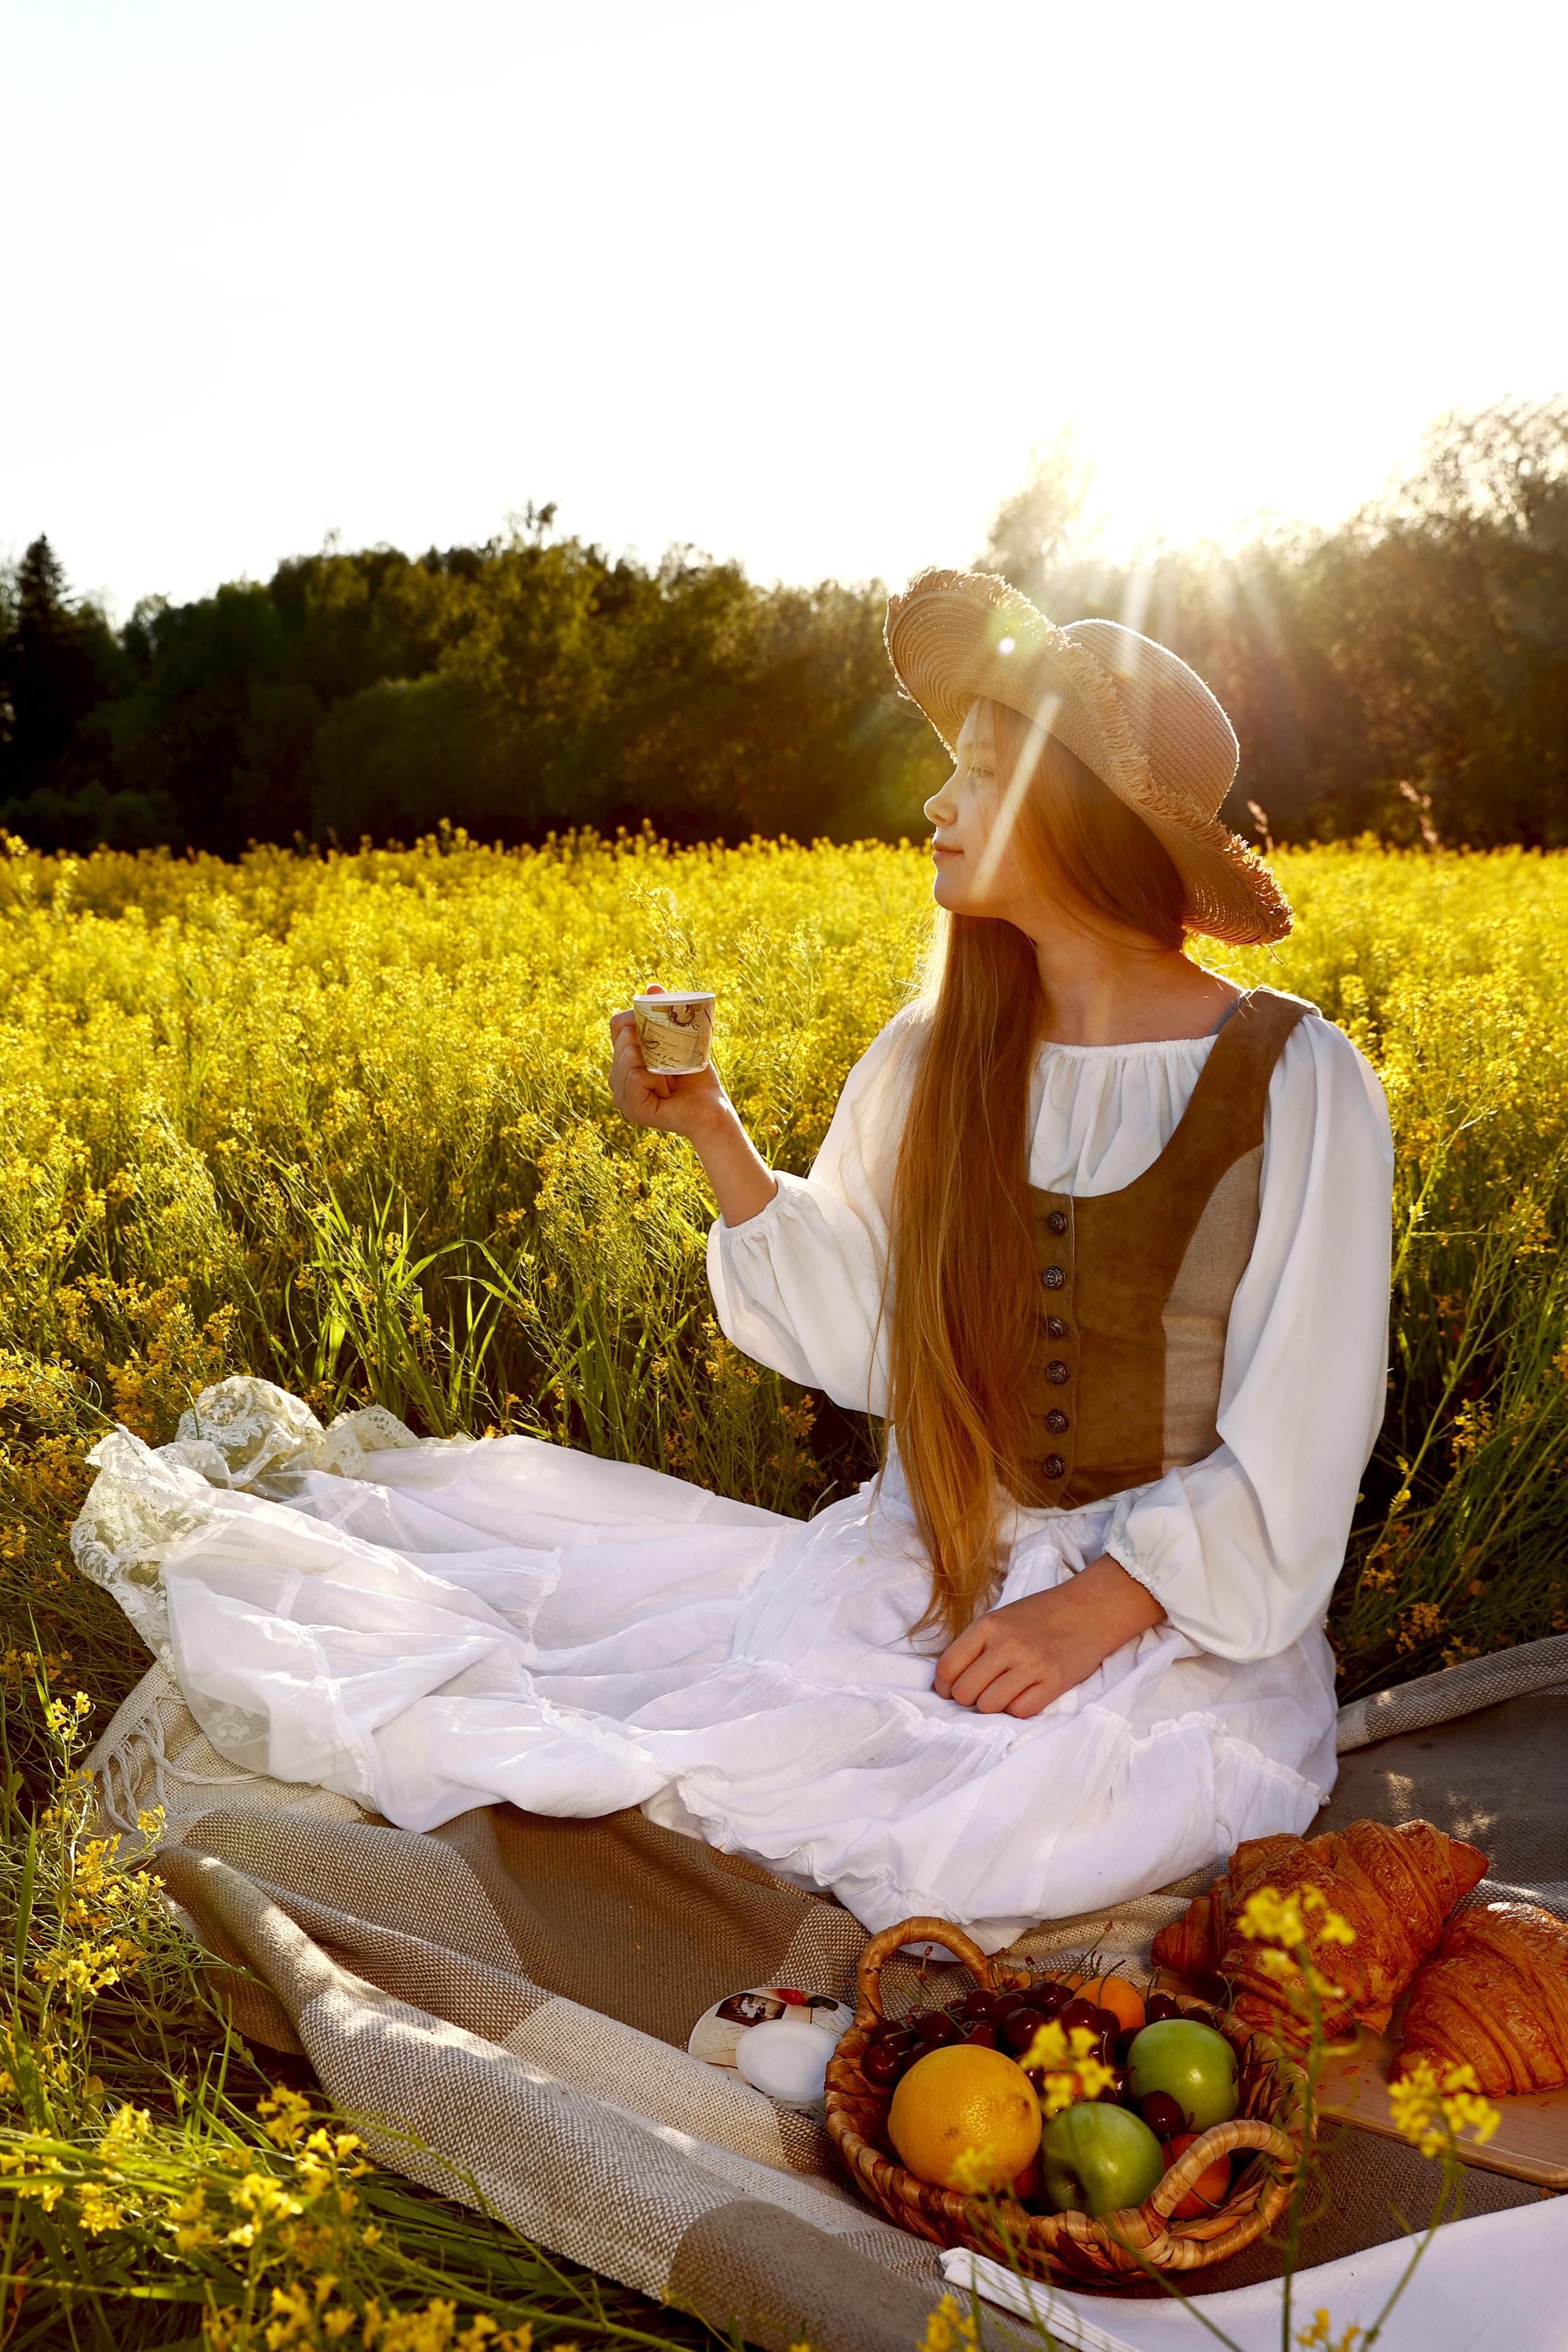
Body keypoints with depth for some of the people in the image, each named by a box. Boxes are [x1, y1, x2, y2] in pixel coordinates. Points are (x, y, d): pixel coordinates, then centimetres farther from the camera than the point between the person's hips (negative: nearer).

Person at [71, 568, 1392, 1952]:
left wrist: (1100, 1607, -21)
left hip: (1177, 1624, -3)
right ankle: (316, 1502, 17)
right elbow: (867, 1345, 2)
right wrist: (715, 1132, -6)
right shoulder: (935, 1061, 1)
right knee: (574, 1542, -14)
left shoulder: (1296, 1085, -12)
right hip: (934, 1574, 4)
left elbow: (1293, 1460, -11)